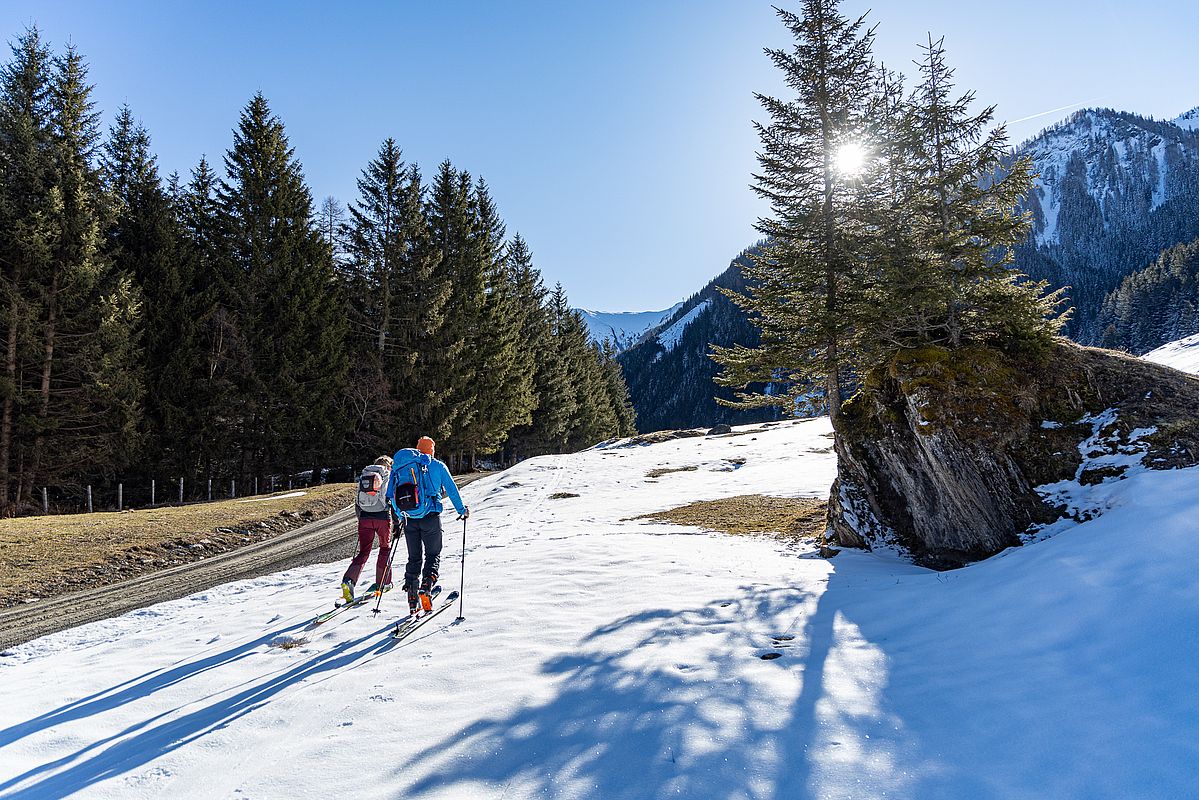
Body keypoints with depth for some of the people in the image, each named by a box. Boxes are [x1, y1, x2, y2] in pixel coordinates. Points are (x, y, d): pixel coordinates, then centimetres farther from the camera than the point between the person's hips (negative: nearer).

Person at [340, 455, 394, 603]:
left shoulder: (363, 476, 15)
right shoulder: (388, 476, 3)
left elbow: (357, 502, 16)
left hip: (365, 518, 3)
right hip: (382, 517, -3)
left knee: (363, 552, 6)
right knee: (385, 548, 17)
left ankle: (348, 580, -16)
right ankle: (382, 583, 19)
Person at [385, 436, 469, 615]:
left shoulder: (400, 467, 12)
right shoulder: (437, 466, 2)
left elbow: (390, 494, 13)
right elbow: (452, 489, 4)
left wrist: (399, 516, 22)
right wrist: (462, 510, 15)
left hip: (409, 519, 3)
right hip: (430, 517, -3)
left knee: (414, 558, 14)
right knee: (433, 555, 9)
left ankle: (412, 597, 7)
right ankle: (426, 586, -15)